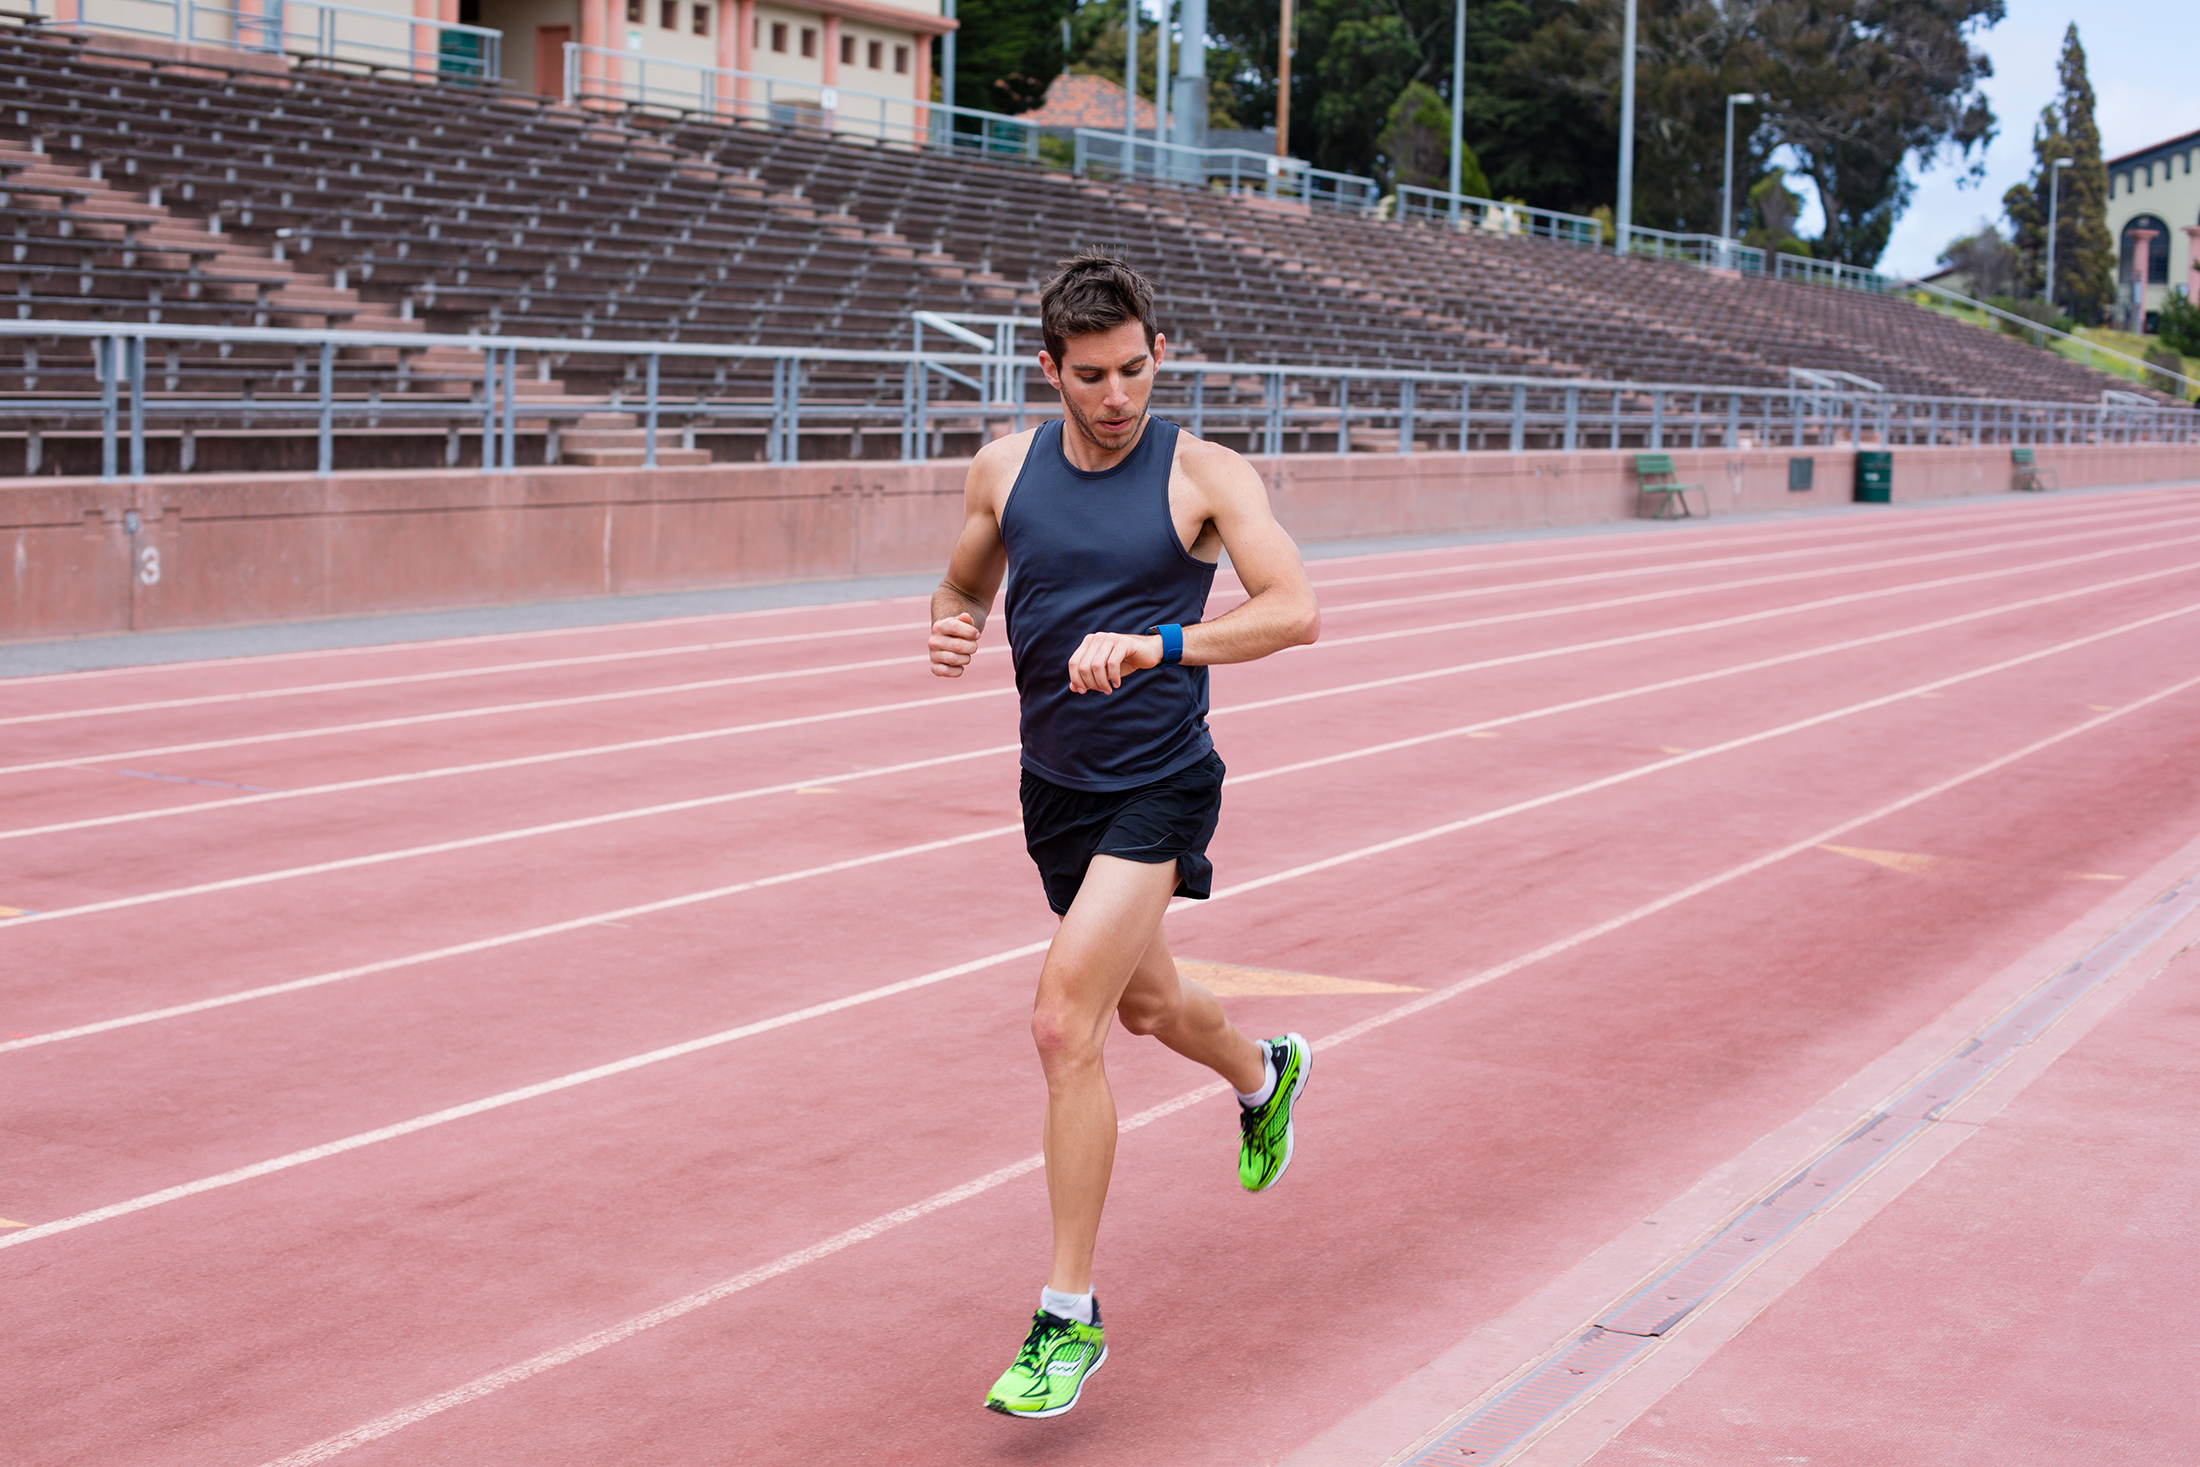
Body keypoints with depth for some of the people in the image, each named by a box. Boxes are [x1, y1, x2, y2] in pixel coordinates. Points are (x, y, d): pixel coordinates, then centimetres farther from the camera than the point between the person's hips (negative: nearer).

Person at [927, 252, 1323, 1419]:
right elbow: (963, 588, 14)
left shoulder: (1204, 475, -12)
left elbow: (1295, 610, -23)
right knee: (1144, 1005, 25)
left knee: (1064, 1025, -19)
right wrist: (950, 629, -11)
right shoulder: (1005, 469, 1)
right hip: (1055, 785, 6)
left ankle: (1070, 1316, -8)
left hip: (1158, 785, -6)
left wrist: (1156, 644, -37)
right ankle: (1265, 1073, 61)